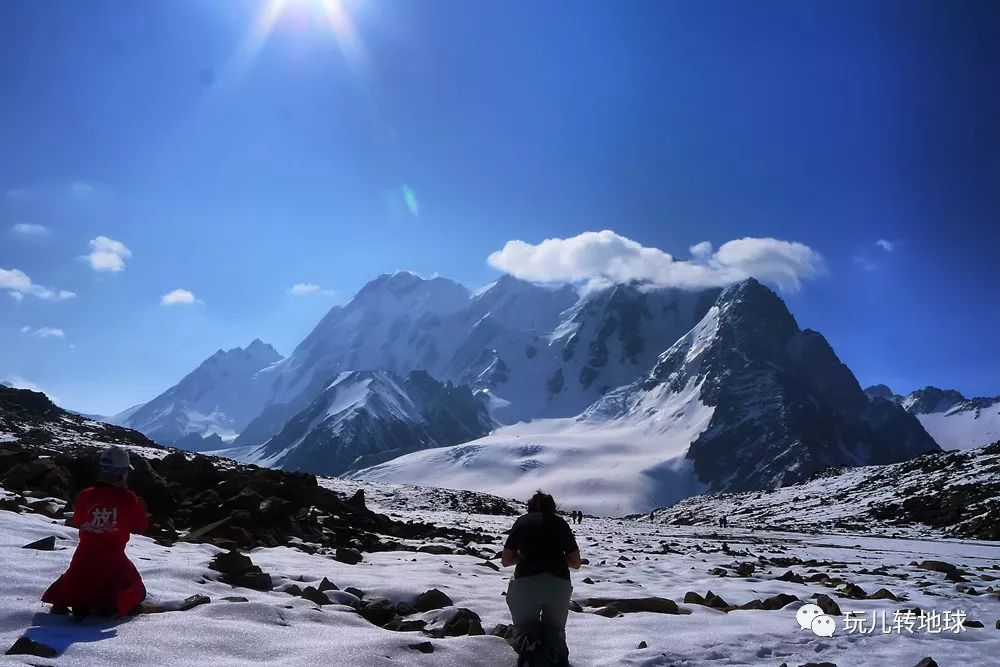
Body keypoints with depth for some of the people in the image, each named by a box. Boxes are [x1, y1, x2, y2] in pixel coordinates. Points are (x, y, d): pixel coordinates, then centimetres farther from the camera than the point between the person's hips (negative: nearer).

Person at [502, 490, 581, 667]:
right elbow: (576, 563, 20)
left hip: (525, 582, -1)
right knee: (554, 628, 22)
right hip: (559, 584, 1)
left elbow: (505, 561, 19)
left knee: (524, 626, 21)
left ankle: (526, 641, -14)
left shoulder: (522, 521, 18)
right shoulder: (560, 522, 19)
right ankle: (554, 648, -12)